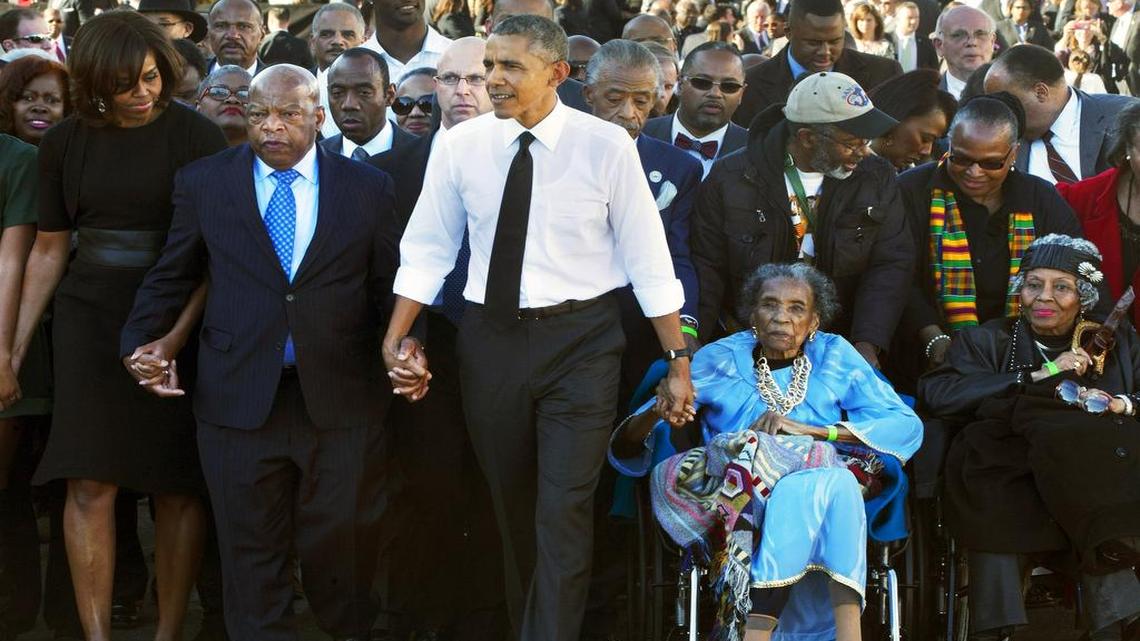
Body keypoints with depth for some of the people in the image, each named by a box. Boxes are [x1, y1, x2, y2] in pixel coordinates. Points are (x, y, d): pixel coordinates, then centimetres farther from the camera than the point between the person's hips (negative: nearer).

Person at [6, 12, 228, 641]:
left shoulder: (196, 136, -4)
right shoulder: (65, 142, 6)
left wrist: (176, 335, -16)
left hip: (176, 321, -2)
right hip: (90, 317, 2)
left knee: (176, 487, 0)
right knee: (90, 482, -5)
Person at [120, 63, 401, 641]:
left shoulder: (369, 188, 4)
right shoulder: (202, 182, 5)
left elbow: (390, 285, 8)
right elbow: (170, 278, 12)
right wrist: (139, 343, -1)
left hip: (340, 399, 0)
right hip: (240, 395, 0)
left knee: (340, 544, 8)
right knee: (251, 552, 7)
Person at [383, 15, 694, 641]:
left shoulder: (606, 146, -9)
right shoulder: (460, 145, -2)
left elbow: (647, 257, -5)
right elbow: (427, 250, 5)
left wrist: (678, 360, -5)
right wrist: (396, 341, -1)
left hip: (580, 340, -3)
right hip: (490, 338, 3)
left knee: (564, 509, -8)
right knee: (511, 507, 14)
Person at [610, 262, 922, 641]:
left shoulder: (834, 357, 16)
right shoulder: (719, 360, 14)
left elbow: (907, 427, 3)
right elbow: (628, 446, 9)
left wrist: (807, 430, -7)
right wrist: (655, 411, -16)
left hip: (825, 495, 1)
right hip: (735, 504, -1)